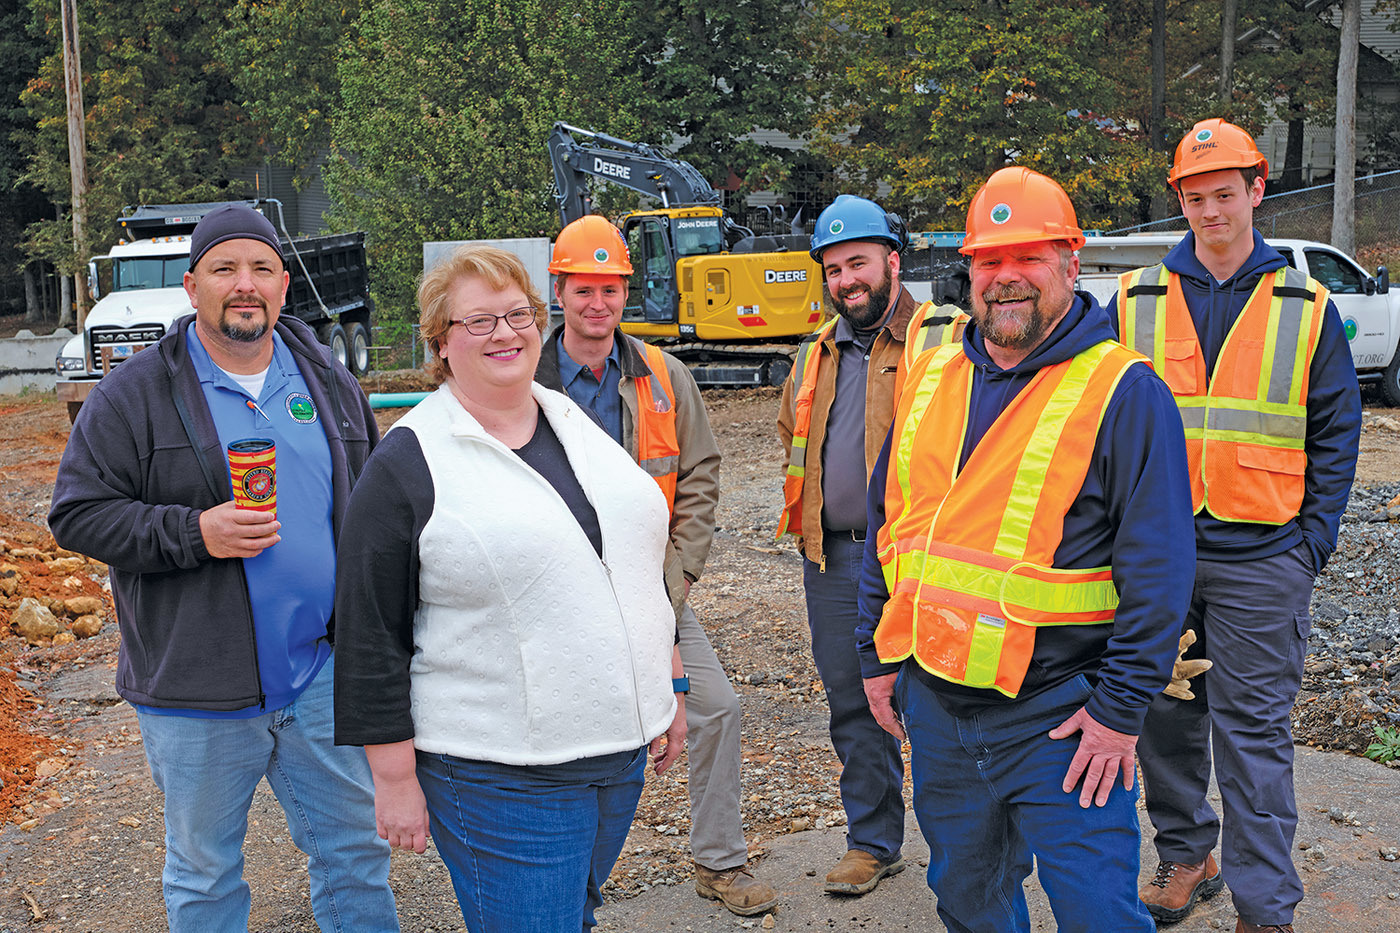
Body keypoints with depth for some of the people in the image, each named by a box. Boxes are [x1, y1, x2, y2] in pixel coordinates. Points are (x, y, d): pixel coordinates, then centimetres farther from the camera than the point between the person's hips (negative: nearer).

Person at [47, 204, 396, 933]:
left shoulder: (328, 381, 7)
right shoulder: (133, 395, -5)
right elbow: (77, 514, -6)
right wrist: (195, 534, -21)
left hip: (323, 674, 3)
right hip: (197, 689, -2)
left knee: (354, 848, 14)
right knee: (204, 873, 15)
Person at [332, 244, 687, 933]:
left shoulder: (577, 425, 8)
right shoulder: (407, 462, -11)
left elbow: (638, 563, 16)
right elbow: (371, 638, -10)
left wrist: (667, 686, 16)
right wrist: (394, 777, -10)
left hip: (622, 748, 6)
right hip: (498, 774, -6)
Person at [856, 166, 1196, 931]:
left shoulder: (1123, 392, -10)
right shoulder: (929, 378, 7)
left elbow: (1157, 568, -12)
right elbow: (886, 525, 14)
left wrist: (1119, 708, -13)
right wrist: (878, 656, 13)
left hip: (1060, 722, -5)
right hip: (933, 703, 6)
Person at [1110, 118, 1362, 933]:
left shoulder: (1307, 308, 4)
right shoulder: (1135, 302, 5)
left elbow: (1336, 434, 6)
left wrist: (1314, 540, -2)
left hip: (1259, 559, -2)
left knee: (1254, 728, 2)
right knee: (1164, 717, 11)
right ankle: (1186, 854, 31)